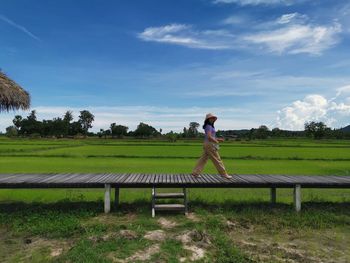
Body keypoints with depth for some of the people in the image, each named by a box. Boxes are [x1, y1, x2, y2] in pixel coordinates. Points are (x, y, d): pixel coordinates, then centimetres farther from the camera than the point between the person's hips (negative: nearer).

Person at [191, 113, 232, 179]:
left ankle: (195, 172, 12)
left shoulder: (210, 126, 17)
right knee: (217, 159, -2)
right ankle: (224, 174, 7)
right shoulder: (209, 126, -13)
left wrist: (218, 139, 12)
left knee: (203, 159, 10)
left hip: (207, 144, 10)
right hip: (210, 144, -10)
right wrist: (216, 142, -12)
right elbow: (209, 137, -24)